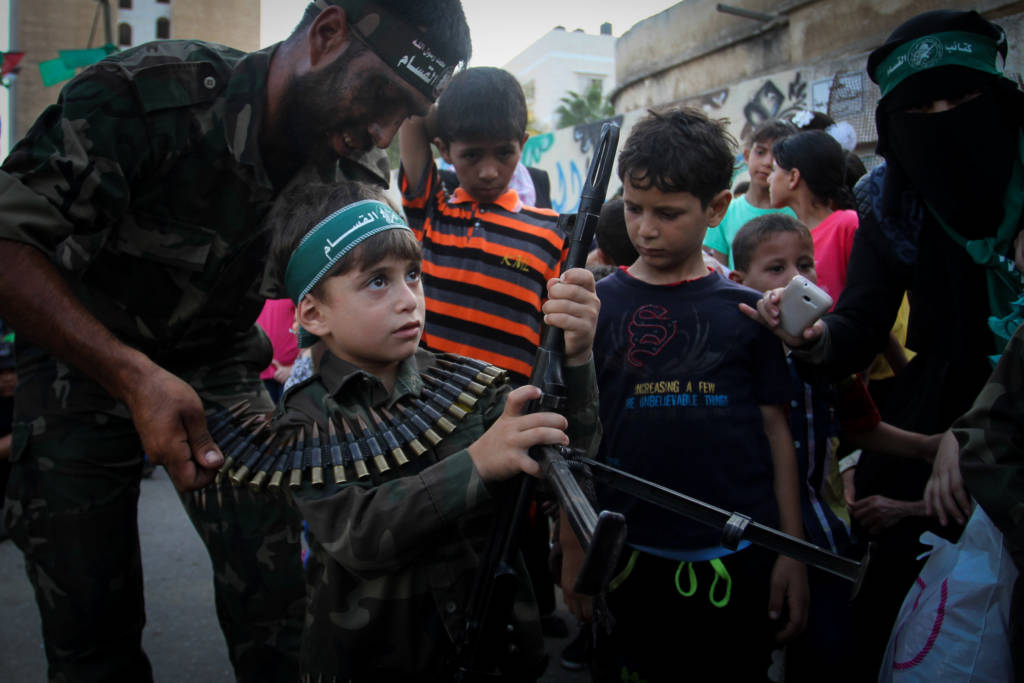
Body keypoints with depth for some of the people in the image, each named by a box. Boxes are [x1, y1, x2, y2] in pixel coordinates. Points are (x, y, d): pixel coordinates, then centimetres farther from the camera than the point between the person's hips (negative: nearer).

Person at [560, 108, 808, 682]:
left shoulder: (746, 310, 1)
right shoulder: (599, 304, -2)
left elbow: (776, 429, 4)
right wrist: (573, 547, 2)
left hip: (737, 556, 1)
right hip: (628, 556, 0)